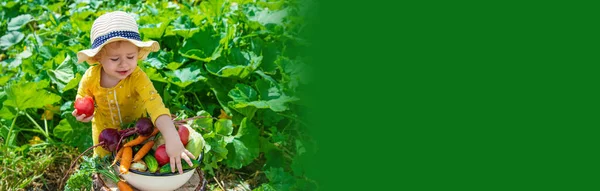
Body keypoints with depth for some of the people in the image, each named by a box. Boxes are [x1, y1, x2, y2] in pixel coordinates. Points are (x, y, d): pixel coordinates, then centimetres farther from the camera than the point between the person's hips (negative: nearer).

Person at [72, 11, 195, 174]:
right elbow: (82, 100, -3)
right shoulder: (91, 78, -24)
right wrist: (82, 113, -28)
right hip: (104, 133, 2)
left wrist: (172, 138, -63)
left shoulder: (137, 77, -33)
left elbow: (155, 105, -48)